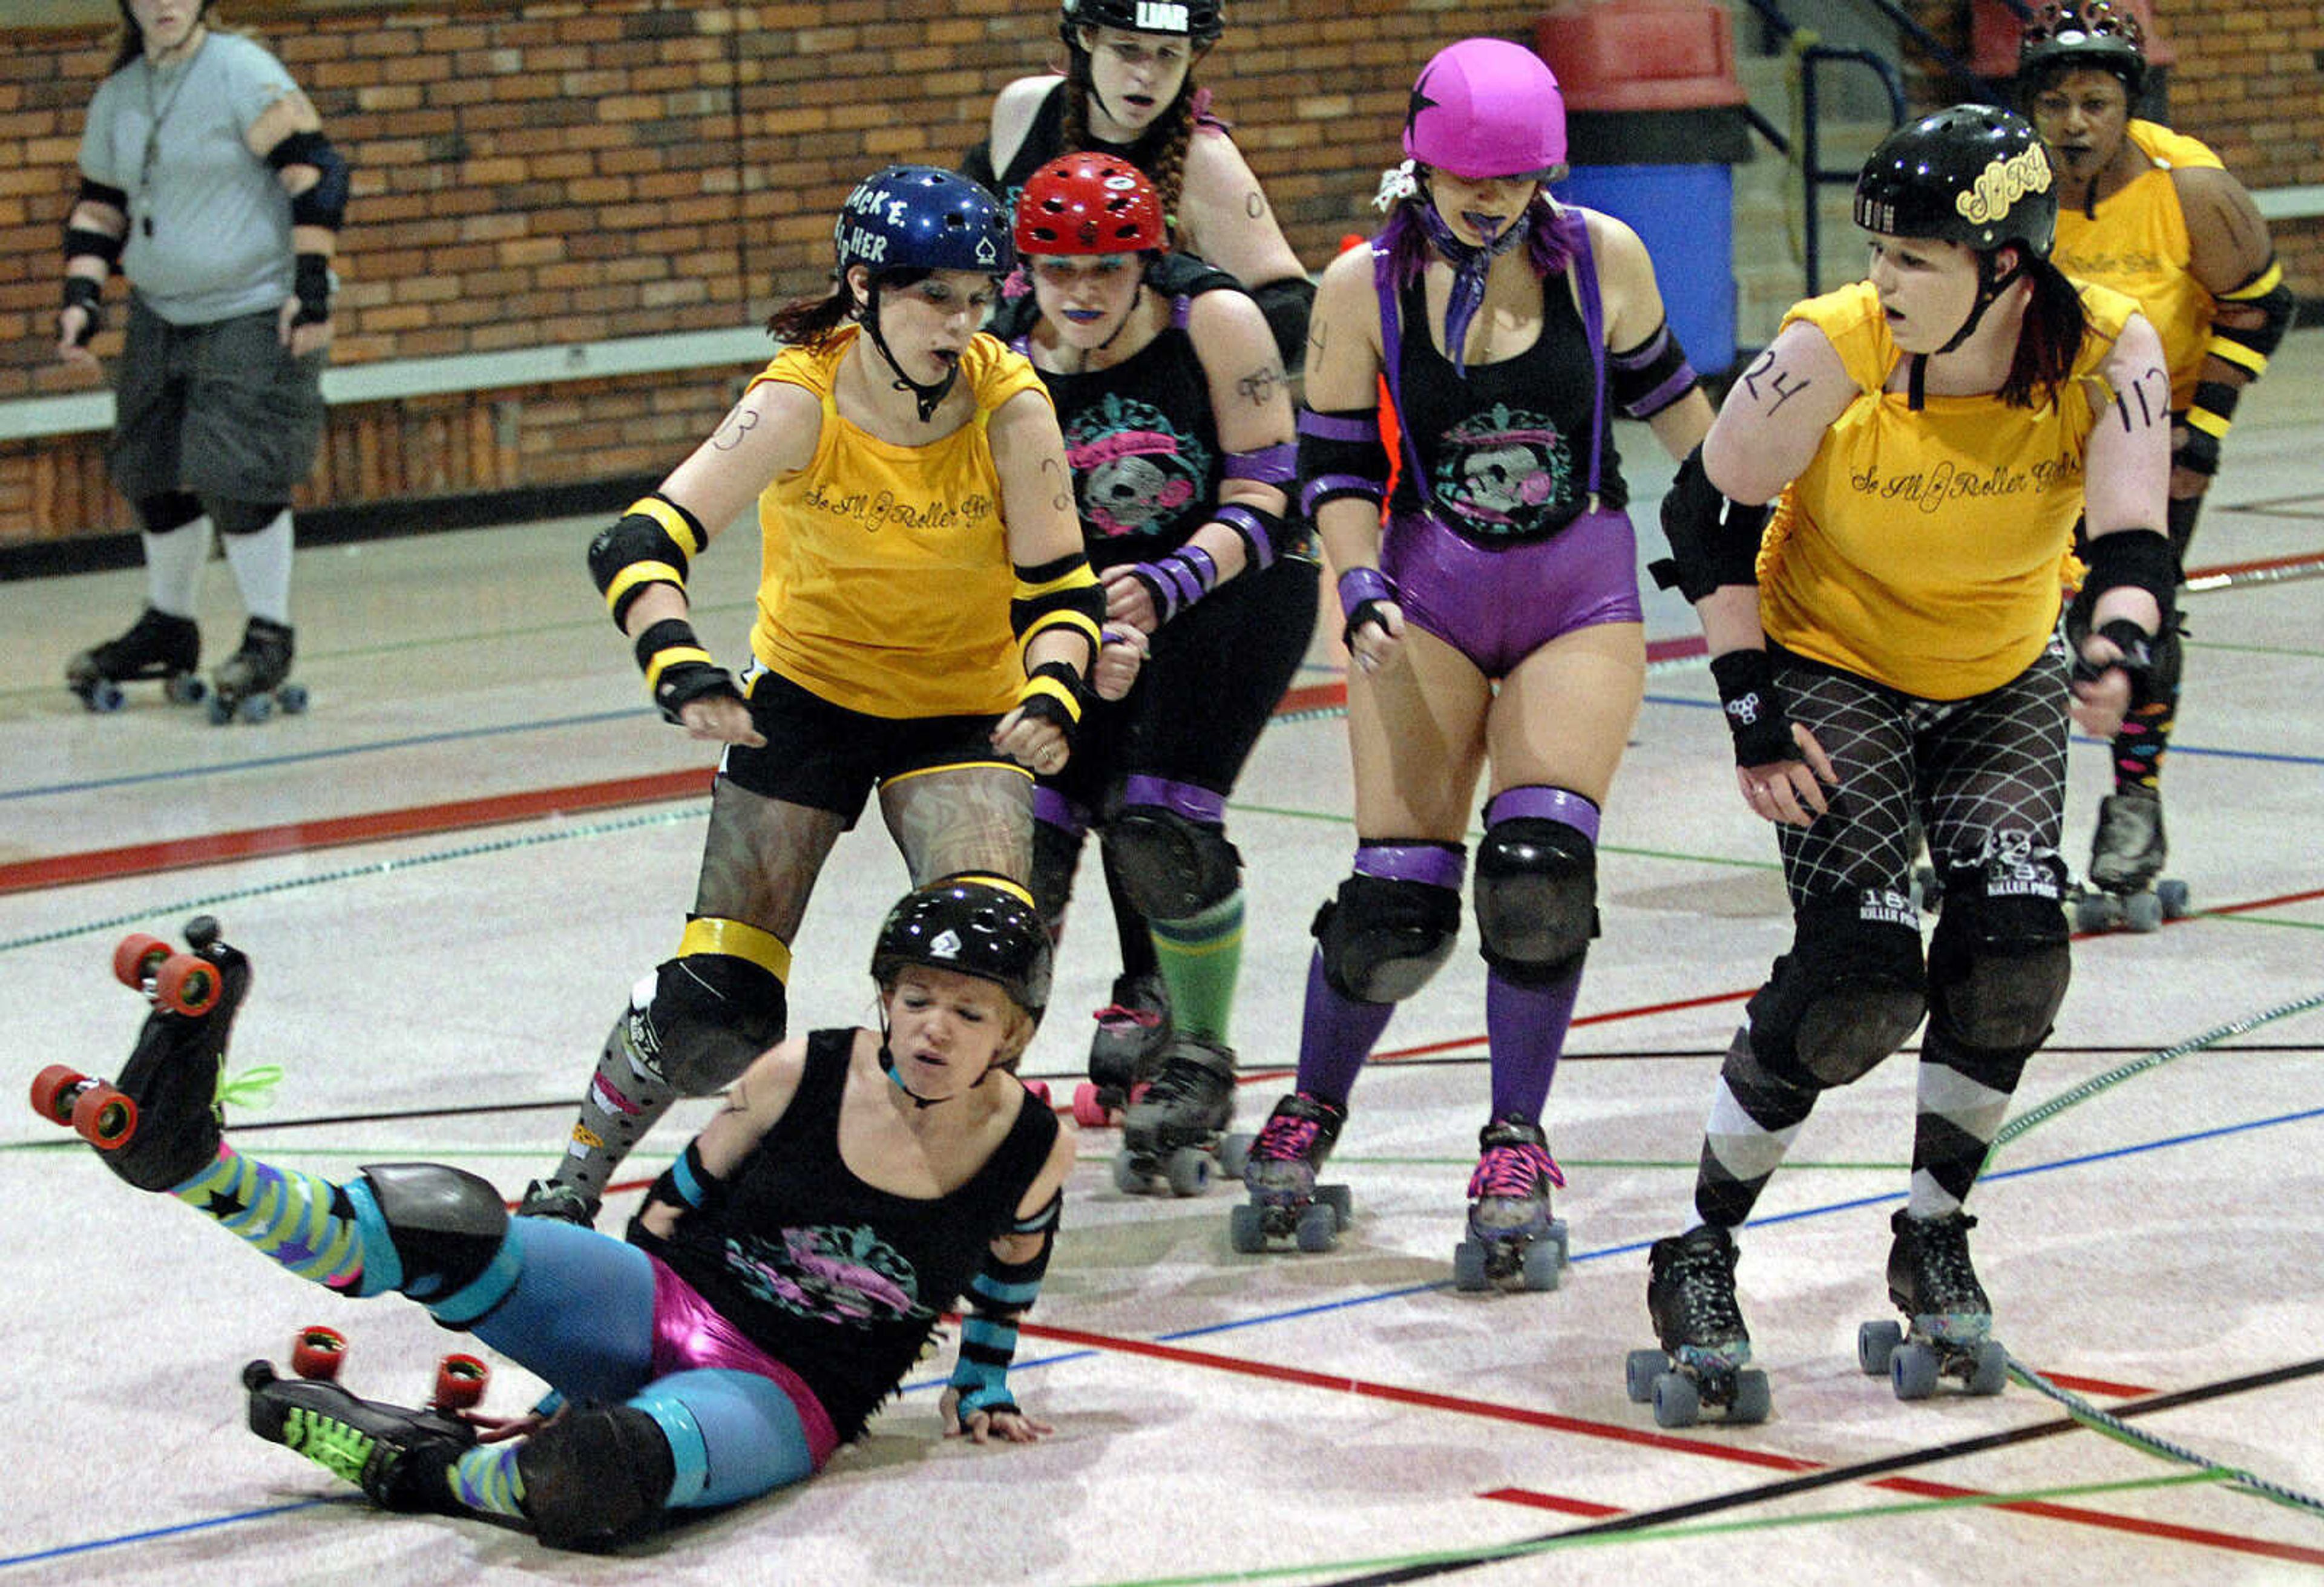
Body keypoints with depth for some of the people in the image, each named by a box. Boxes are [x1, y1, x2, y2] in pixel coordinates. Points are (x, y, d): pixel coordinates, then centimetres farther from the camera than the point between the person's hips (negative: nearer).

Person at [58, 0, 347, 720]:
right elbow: (98, 205, 17)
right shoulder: (119, 96, 8)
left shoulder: (244, 73, -13)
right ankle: (168, 630, 28)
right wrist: (81, 296, 4)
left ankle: (269, 637, 2)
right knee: (153, 473, 10)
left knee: (236, 479, -13)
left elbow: (315, 170, -16)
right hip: (161, 317, 7)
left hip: (255, 315, -7)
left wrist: (311, 285, -20)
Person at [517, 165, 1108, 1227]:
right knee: (717, 1004, -4)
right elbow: (637, 549, -28)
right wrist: (682, 671, -46)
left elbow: (1061, 593, -14)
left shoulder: (1011, 407, -20)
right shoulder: (801, 402, -22)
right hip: (808, 691, -1)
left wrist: (1051, 696, -35)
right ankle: (572, 1186, 20)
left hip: (961, 710, 1)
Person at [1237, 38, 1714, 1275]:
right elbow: (1335, 464, -1)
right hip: (1430, 598, 0)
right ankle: (1310, 1113, 22)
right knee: (1397, 898, -5)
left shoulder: (1601, 259, -4)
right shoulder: (1365, 288, -6)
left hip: (1580, 596, 0)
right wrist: (1362, 589, -16)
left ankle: (1516, 1144, 1)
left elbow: (1658, 389, 13)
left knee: (1540, 868, -17)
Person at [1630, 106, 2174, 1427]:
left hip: (2008, 680, 3)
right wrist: (1753, 710, -17)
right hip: (1834, 665, -3)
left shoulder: (2107, 353, -23)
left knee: (2013, 952, -14)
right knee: (1860, 978, -17)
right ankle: (1700, 1258, 2)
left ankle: (1934, 1243, 11)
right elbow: (1709, 515, -15)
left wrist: (2117, 651, -52)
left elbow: (2133, 539, -30)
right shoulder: (1833, 353, -28)